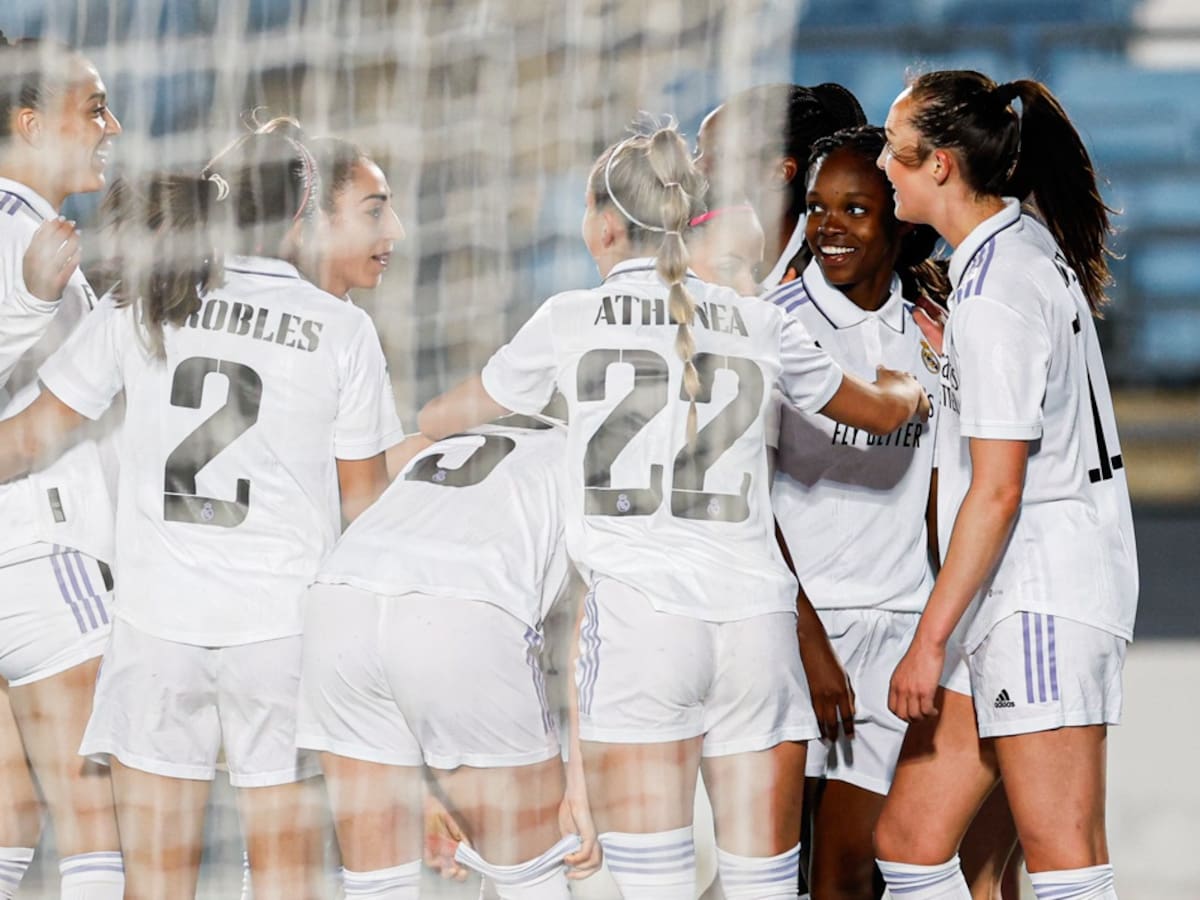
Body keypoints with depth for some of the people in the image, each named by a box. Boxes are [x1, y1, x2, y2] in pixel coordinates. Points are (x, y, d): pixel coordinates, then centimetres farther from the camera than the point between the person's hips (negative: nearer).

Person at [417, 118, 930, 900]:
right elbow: (881, 411, 30)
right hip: (758, 615, 3)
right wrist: (910, 389, 54)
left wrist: (425, 426, 47)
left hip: (638, 610, -3)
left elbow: (446, 417, 23)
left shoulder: (573, 320, 7)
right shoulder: (757, 324, 14)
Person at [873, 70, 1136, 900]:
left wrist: (931, 640, -16)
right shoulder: (1027, 240, 12)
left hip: (1041, 598, -10)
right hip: (1013, 606, 10)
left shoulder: (997, 294, -17)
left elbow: (997, 491, -19)